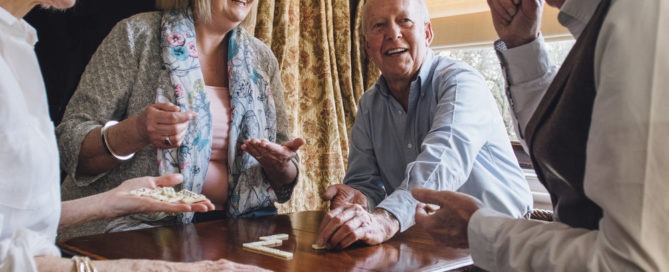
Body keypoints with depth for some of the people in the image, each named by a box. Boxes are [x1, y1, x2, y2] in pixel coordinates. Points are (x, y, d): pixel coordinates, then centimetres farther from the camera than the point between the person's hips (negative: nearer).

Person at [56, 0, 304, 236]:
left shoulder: (262, 58, 10)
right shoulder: (137, 35, -2)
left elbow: (283, 183, 14)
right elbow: (70, 144, -6)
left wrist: (279, 165, -11)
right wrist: (135, 132, -26)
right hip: (135, 221, -4)